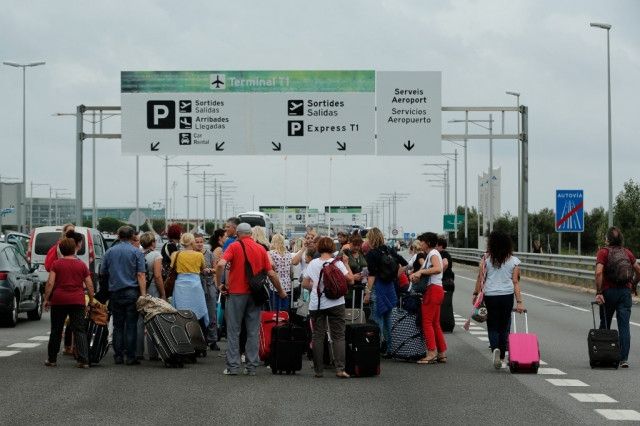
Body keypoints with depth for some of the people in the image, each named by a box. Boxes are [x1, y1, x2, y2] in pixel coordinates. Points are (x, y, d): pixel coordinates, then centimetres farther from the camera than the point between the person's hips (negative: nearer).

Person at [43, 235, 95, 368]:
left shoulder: (56, 264, -1)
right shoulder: (82, 265, 3)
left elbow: (50, 283, -7)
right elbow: (89, 285, 3)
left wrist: (46, 299, -1)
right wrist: (91, 300, 13)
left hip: (59, 300, 0)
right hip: (77, 301, 0)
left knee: (56, 331, 11)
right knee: (80, 331, 1)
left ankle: (52, 359, 19)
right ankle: (83, 360, -9)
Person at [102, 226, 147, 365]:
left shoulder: (109, 252, 9)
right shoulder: (137, 252, -2)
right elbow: (141, 275, -9)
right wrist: (143, 295, -10)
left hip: (115, 292, 3)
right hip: (132, 293, -3)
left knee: (118, 325, 9)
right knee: (131, 325, -1)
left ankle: (118, 356, 8)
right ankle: (130, 356, -3)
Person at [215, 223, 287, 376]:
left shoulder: (234, 246, -4)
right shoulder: (261, 249, 5)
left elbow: (220, 265, -19)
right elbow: (271, 273, 5)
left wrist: (219, 284, -7)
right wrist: (280, 291, 17)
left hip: (236, 293, -3)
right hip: (254, 294, 3)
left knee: (233, 330, 4)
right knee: (253, 332, 8)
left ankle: (233, 366, 2)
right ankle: (252, 367, 8)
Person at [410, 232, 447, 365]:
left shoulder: (433, 253, -10)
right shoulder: (429, 254, 21)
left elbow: (438, 269, -28)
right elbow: (424, 269, 14)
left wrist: (421, 271, -27)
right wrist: (415, 274, -6)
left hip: (433, 290, -10)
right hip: (436, 290, 10)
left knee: (427, 322, -9)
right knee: (435, 323, 12)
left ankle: (432, 353, -12)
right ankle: (442, 353, 13)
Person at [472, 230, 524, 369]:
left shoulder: (486, 259, -2)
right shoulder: (514, 261, 1)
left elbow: (480, 278, -3)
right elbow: (515, 282, -3)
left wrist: (476, 294, 7)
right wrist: (519, 301, -4)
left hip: (490, 295, -1)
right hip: (507, 295, 1)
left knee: (492, 326, 7)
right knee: (504, 326, 11)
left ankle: (495, 348, -20)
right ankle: (502, 357, 13)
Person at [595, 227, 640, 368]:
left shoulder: (603, 252, -5)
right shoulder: (627, 252, 8)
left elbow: (599, 273, -17)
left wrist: (598, 292, -16)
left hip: (609, 292, -2)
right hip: (625, 291, 2)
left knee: (604, 325, 13)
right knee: (624, 326, -1)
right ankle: (624, 359, -7)